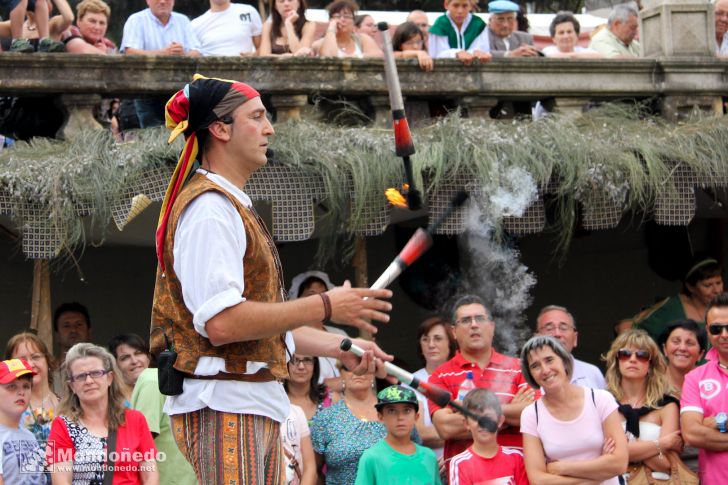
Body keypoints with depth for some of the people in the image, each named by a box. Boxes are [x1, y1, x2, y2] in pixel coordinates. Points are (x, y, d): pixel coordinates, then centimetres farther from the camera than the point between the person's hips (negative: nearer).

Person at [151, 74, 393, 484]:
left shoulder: (235, 207, 21)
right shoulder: (210, 208, -12)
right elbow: (221, 323, -23)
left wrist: (337, 347, 13)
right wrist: (324, 307, -18)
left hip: (259, 404, 10)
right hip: (224, 406, -10)